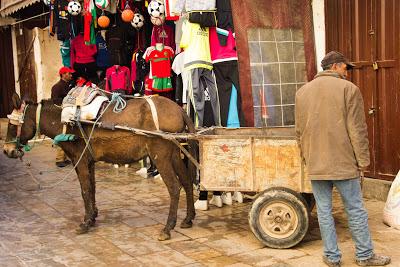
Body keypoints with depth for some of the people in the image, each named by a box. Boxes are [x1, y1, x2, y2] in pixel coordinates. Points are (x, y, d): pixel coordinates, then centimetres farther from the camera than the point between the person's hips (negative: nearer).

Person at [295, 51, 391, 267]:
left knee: (324, 211, 10)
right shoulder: (348, 89, -6)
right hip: (344, 162, -4)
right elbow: (357, 129, -8)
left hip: (315, 165, 4)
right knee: (355, 210, 8)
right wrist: (363, 160, -2)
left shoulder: (302, 92, 10)